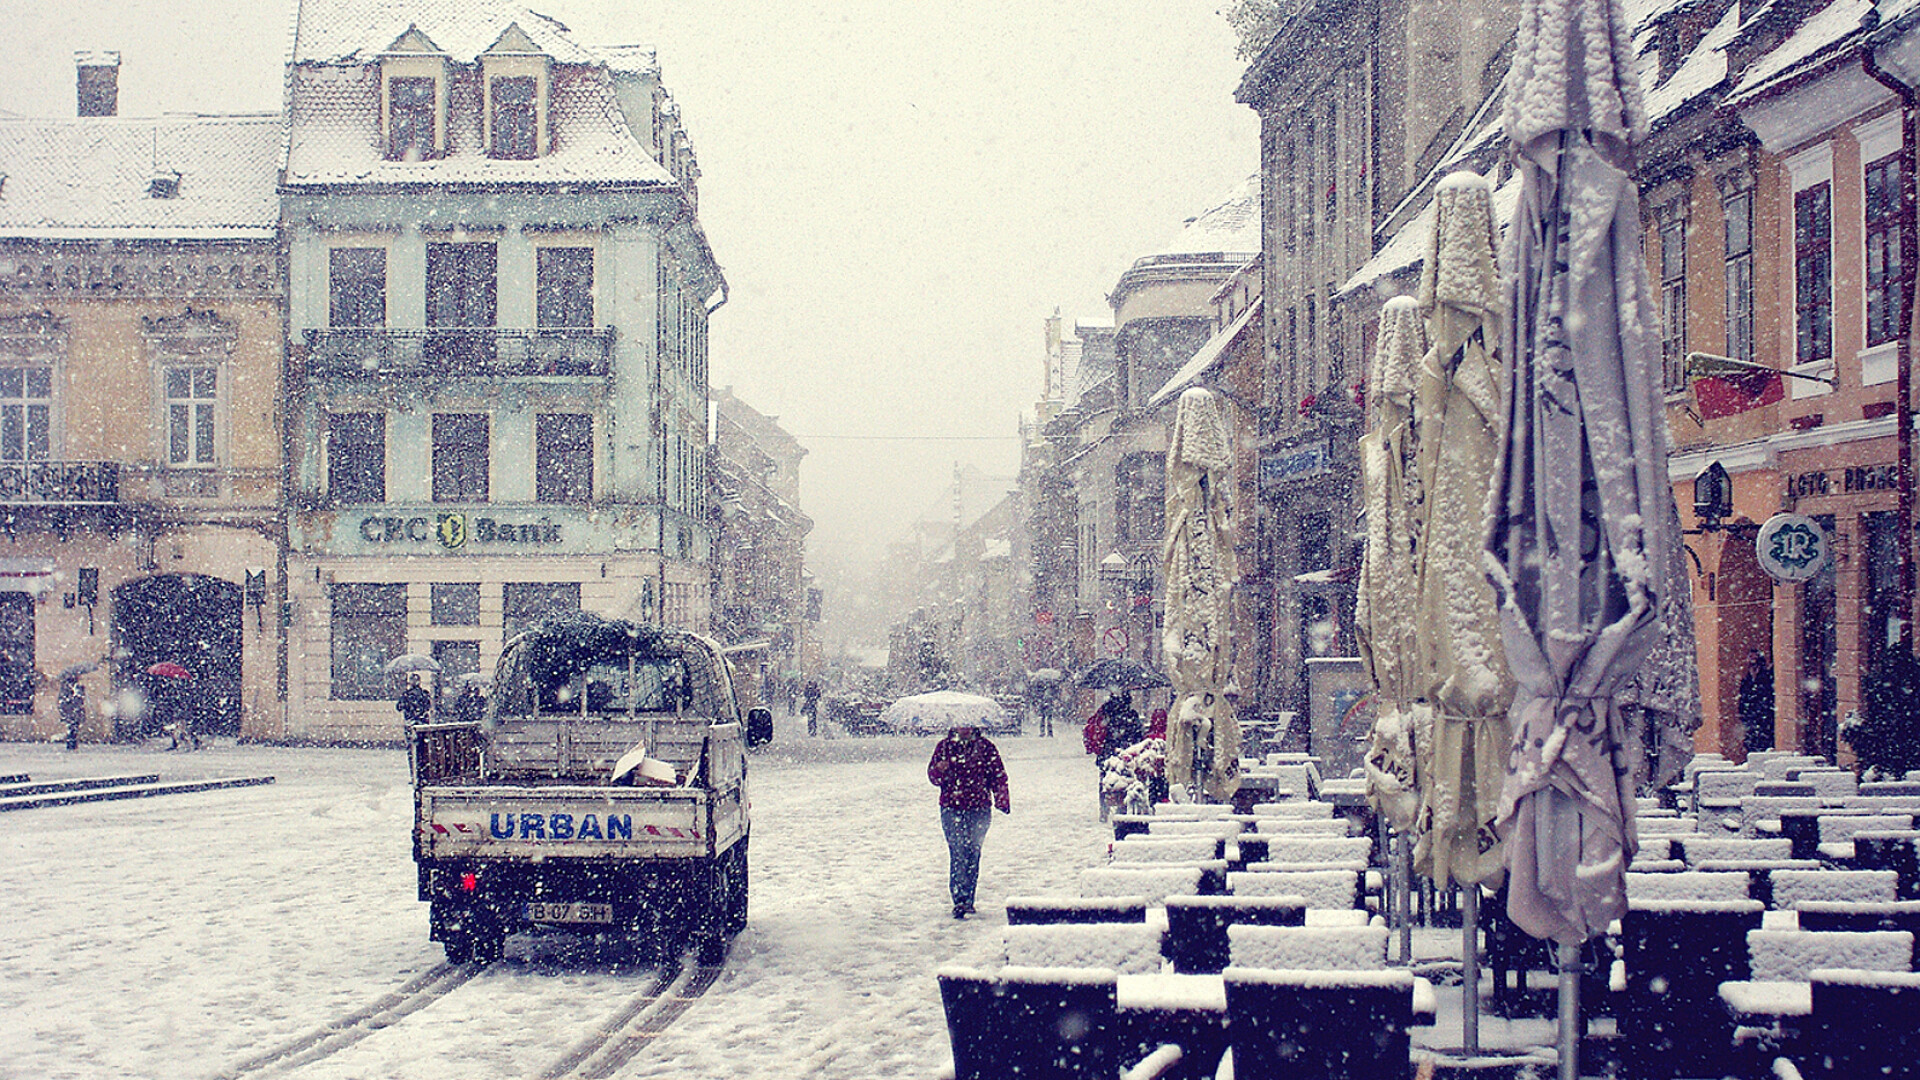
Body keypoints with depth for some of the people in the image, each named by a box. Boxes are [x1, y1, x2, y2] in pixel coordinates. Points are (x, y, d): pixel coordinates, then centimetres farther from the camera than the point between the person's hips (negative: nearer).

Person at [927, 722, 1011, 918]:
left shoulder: (985, 746, 5)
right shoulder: (944, 746, 6)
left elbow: (998, 775, 8)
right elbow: (933, 777, 8)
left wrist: (1002, 800, -2)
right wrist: (939, 770, -16)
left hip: (979, 809, 1)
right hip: (951, 808, -1)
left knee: (973, 854, 5)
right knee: (958, 854, -11)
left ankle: (968, 900, 16)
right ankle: (959, 901, -15)